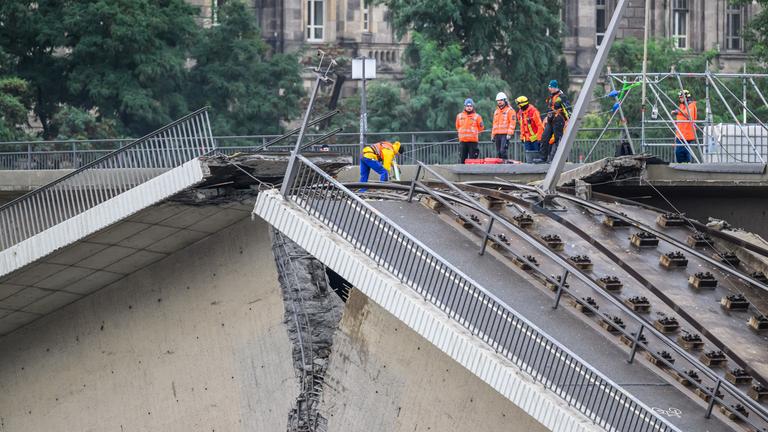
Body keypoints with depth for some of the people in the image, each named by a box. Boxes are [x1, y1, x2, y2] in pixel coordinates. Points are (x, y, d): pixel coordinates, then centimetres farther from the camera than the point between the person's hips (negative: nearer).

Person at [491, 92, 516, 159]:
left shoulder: (510, 110, 0)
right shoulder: (496, 112, 23)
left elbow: (512, 123, -8)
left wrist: (509, 134, -17)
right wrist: (492, 135, 20)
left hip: (505, 135, -7)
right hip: (497, 135, 7)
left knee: (503, 151, -18)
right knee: (498, 152, 5)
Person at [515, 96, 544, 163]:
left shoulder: (534, 112, -14)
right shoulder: (520, 113, 8)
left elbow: (540, 126, -13)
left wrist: (539, 138, -15)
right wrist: (522, 136, 15)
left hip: (535, 138, -7)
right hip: (527, 139, 7)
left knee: (536, 155, -3)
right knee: (529, 157, 5)